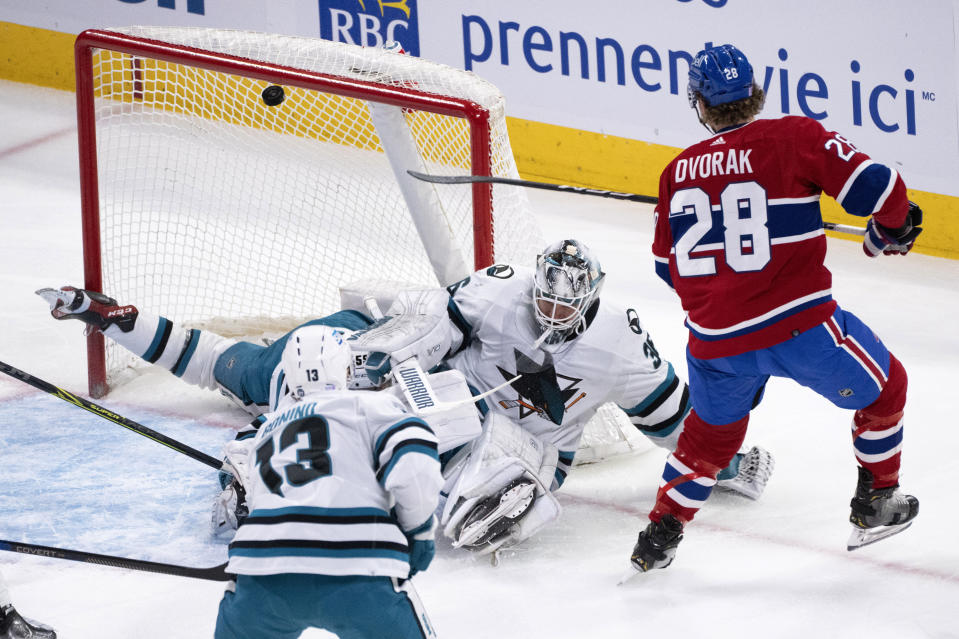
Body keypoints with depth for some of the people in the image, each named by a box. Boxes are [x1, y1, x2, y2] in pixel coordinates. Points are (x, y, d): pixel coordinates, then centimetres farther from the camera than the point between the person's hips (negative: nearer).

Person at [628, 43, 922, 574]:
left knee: (712, 431, 30)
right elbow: (876, 186, -10)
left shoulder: (678, 172, 8)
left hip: (715, 341, 4)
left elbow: (669, 266, 17)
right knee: (882, 388, 22)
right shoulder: (794, 138, -5)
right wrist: (892, 230, 12)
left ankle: (660, 533, 30)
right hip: (798, 325, -4)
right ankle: (876, 505, 27)